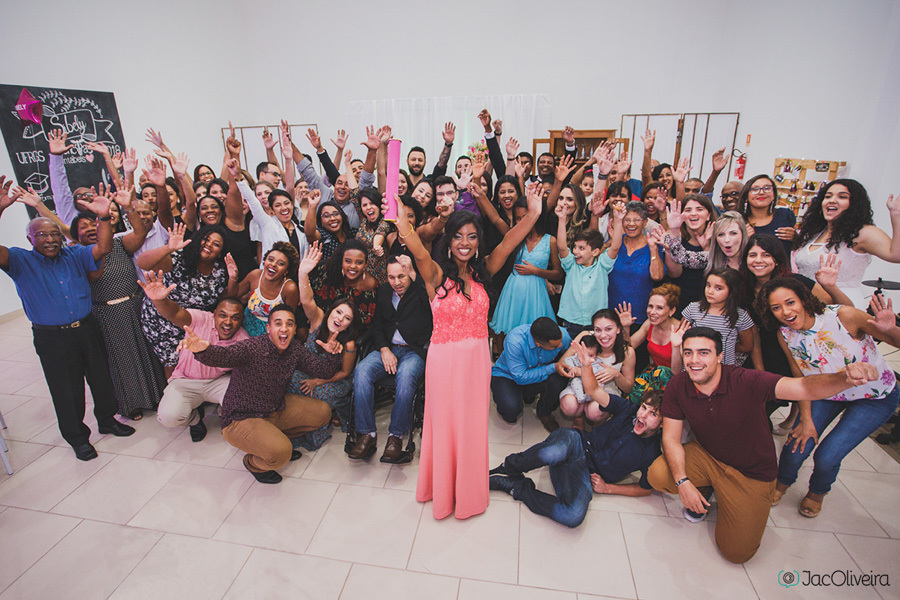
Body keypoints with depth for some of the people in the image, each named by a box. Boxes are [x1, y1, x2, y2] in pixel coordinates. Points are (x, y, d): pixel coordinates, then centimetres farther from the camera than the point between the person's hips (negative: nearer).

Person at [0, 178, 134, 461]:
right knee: (66, 390, 7)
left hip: (87, 329, 3)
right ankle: (77, 437, 24)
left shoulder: (74, 255, 4)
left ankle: (107, 419, 35)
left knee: (101, 377, 15)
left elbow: (103, 248, -10)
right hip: (52, 339, -3)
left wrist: (103, 216, -25)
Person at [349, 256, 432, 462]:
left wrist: (413, 274, -32)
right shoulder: (383, 291, 14)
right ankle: (366, 434, -16)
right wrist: (384, 350, -3)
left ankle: (396, 435, -18)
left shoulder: (419, 290, -1)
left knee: (405, 375, -35)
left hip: (415, 350, -4)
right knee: (362, 371, -24)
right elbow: (376, 325, 15)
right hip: (388, 347, 4)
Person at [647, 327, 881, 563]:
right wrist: (682, 481, -26)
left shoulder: (747, 382, -28)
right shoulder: (677, 386, -19)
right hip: (706, 455, 2)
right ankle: (704, 489, 11)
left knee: (736, 551, -7)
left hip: (751, 473, -2)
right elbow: (671, 438, -13)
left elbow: (803, 387, -42)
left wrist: (845, 378, -64)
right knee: (657, 475, -24)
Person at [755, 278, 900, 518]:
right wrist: (806, 420, -7)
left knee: (827, 457, -11)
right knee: (796, 448, -7)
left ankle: (817, 492, 25)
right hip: (828, 392, 3)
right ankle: (782, 483, 27)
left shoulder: (843, 316, -30)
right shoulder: (785, 335, -16)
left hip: (876, 397, -3)